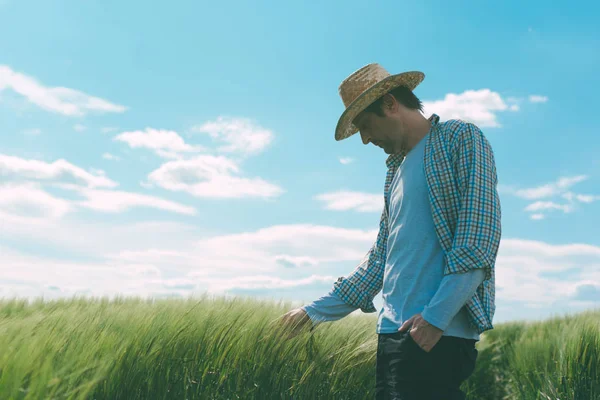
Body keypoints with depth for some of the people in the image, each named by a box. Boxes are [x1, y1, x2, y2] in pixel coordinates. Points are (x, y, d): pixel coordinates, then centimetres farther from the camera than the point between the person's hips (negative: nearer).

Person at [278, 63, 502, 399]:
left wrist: (437, 315, -19)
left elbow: (480, 235, -12)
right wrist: (317, 311, 19)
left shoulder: (460, 138, -1)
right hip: (393, 332, 7)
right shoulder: (397, 169, 20)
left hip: (439, 333, -7)